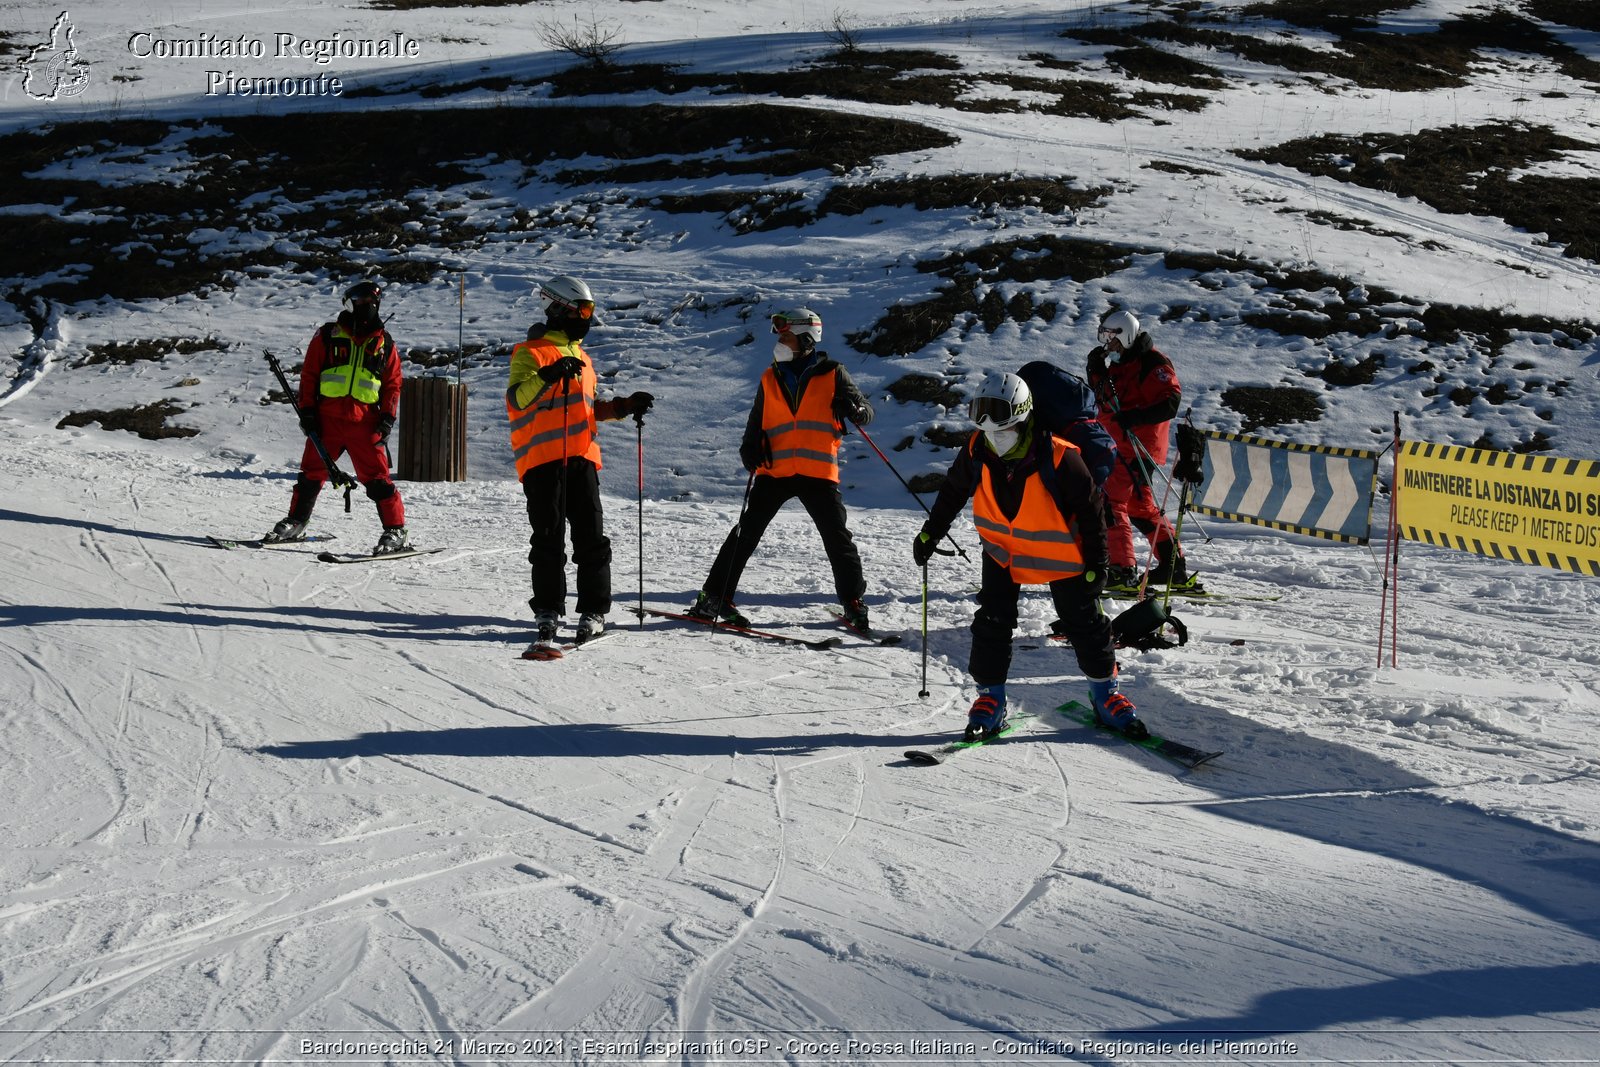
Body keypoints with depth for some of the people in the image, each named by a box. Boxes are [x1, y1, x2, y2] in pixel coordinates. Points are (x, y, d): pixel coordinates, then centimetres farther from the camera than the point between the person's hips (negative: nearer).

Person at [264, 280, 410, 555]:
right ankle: (295, 523, 21)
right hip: (327, 418, 1)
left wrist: (387, 418, 0)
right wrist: (307, 410, 0)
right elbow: (309, 373, 8)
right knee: (311, 472, 6)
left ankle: (396, 531, -3)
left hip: (364, 422, -1)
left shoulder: (384, 343, 12)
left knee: (376, 477, -6)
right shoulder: (329, 335, 8)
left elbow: (393, 384, 12)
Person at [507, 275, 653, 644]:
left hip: (581, 457, 6)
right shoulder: (531, 352, 0)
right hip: (543, 458, -6)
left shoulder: (581, 357, 24)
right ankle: (547, 611, 5)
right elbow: (517, 398, -16)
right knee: (548, 538, -3)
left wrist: (625, 406, 16)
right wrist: (548, 375, -31)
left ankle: (594, 612, 1)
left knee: (591, 537, -2)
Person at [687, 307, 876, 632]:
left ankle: (853, 604, 12)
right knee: (746, 532, -2)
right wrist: (750, 449, 2)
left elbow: (865, 411, 5)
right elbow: (756, 423, 23)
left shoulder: (832, 374, 7)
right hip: (775, 471, 2)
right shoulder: (771, 379, 16)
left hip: (818, 472, -2)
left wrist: (856, 411, -20)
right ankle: (713, 598, 3)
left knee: (838, 538, -1)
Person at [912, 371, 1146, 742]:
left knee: (1085, 624, 5)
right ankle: (990, 698, 8)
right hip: (1002, 551, 3)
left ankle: (1105, 692, 22)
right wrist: (930, 533, 7)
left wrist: (1096, 564, -14)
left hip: (1060, 554, -2)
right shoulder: (976, 453, -18)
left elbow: (1090, 510, -17)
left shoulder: (1059, 459, -29)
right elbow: (952, 493, 4)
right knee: (992, 623, -4)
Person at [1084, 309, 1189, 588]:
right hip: (1120, 446, 10)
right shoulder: (1117, 363, 16)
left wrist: (1135, 417, -30)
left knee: (1109, 501, -14)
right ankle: (1174, 567, 23)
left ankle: (1121, 569, -15)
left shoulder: (1152, 363, -12)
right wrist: (1097, 371, 4)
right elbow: (1102, 398, 22)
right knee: (1140, 506, 16)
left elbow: (1170, 402, -20)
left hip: (1137, 447, -10)